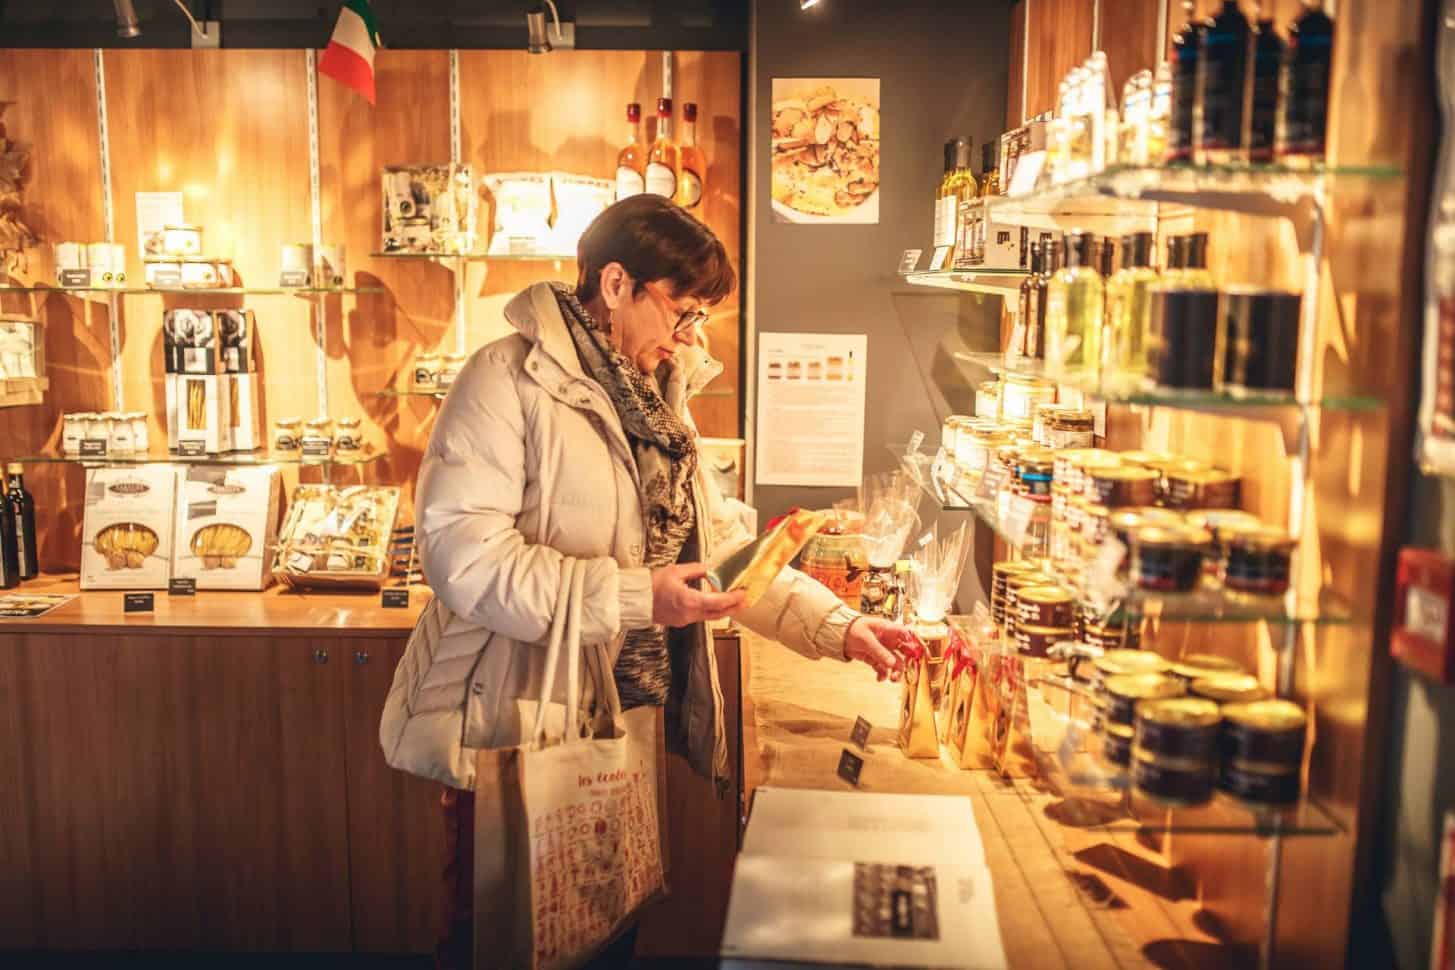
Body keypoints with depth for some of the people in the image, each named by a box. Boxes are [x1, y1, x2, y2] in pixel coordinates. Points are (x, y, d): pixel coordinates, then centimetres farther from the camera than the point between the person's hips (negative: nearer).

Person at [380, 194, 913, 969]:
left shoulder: (656, 397, 11)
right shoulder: (512, 379, -14)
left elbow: (720, 540, 10)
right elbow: (461, 552, -23)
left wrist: (838, 627, 1)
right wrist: (631, 599, -25)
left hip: (632, 727, 7)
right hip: (518, 733, -7)